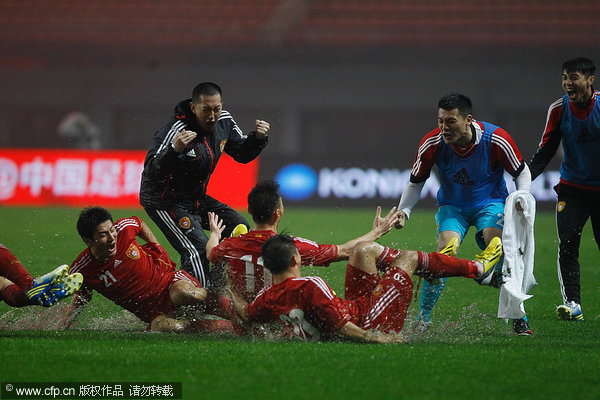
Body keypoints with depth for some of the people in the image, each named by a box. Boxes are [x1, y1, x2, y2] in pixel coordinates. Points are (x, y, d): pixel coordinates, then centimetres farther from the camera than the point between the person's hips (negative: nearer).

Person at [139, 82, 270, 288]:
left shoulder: (224, 122, -5)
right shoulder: (174, 130, -29)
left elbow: (242, 154, 12)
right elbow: (151, 173, -35)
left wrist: (258, 138, -8)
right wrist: (174, 150, -52)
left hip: (196, 199, 9)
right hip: (164, 201, -9)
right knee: (198, 251, -22)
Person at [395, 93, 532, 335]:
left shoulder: (496, 139, -23)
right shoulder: (432, 144, -20)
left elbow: (522, 172, -6)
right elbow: (416, 182, -3)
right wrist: (403, 211, -17)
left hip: (491, 203, -1)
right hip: (452, 205, 1)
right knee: (445, 249, -26)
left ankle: (519, 319, -13)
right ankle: (423, 319, -13)